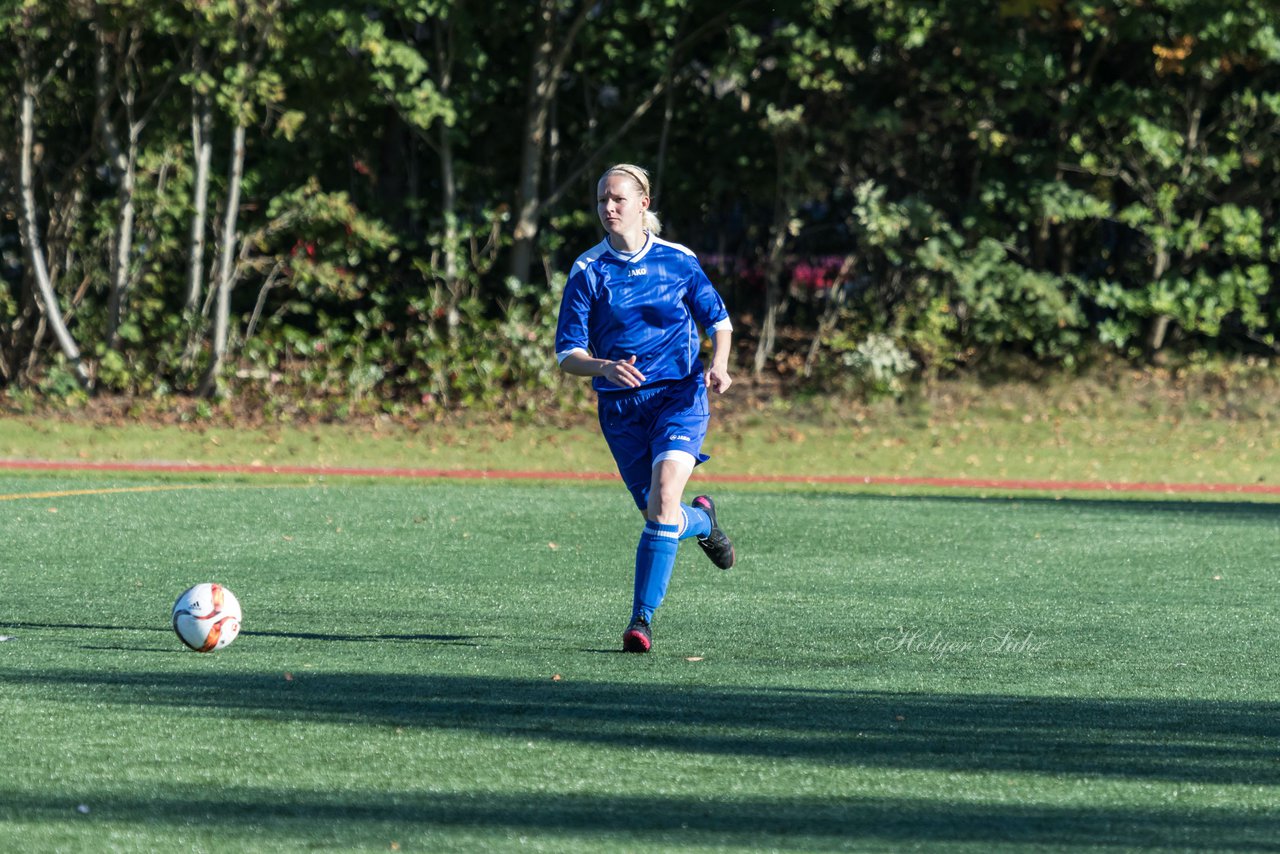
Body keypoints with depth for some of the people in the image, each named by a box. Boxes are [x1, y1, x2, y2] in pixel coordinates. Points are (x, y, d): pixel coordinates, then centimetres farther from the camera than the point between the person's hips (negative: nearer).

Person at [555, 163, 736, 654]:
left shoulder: (678, 261, 1)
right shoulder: (588, 271, -1)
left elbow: (718, 320, 13)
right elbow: (567, 355, -3)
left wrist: (718, 364, -7)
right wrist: (605, 368, -24)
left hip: (680, 394, -2)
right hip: (620, 405, 2)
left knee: (664, 500, -23)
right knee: (657, 516, 4)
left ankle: (642, 618, -20)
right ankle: (701, 520, 43)